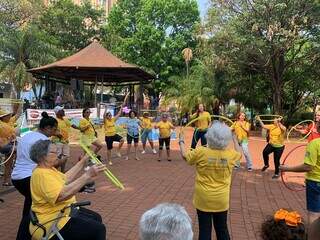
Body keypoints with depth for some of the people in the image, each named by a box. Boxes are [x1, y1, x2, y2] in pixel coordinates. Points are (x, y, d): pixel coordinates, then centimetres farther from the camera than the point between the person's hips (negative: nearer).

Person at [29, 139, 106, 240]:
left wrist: (83, 161, 12)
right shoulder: (42, 174, -26)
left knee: (96, 218, 18)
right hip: (52, 222, -11)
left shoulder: (47, 168, 6)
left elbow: (65, 178, 15)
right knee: (98, 229, -15)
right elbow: (62, 195, -37)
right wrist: (87, 175, -37)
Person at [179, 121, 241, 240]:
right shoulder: (230, 154, -10)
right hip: (221, 200, 2)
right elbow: (239, 153, 15)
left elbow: (185, 155, 1)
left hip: (204, 199, -2)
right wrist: (235, 139, 29)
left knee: (204, 230, 10)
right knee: (222, 229, 20)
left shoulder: (201, 152, -18)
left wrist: (181, 142, 18)